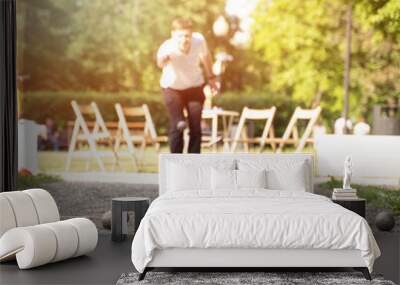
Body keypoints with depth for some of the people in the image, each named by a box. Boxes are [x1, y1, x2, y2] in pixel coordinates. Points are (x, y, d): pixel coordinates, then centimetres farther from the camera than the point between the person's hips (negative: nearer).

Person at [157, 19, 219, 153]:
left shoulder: (199, 40, -24)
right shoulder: (167, 47, -34)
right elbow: (160, 64, -58)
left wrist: (211, 78, 8)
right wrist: (163, 59, -81)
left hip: (195, 86, 2)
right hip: (172, 88, -2)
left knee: (196, 128, 0)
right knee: (176, 128, -8)